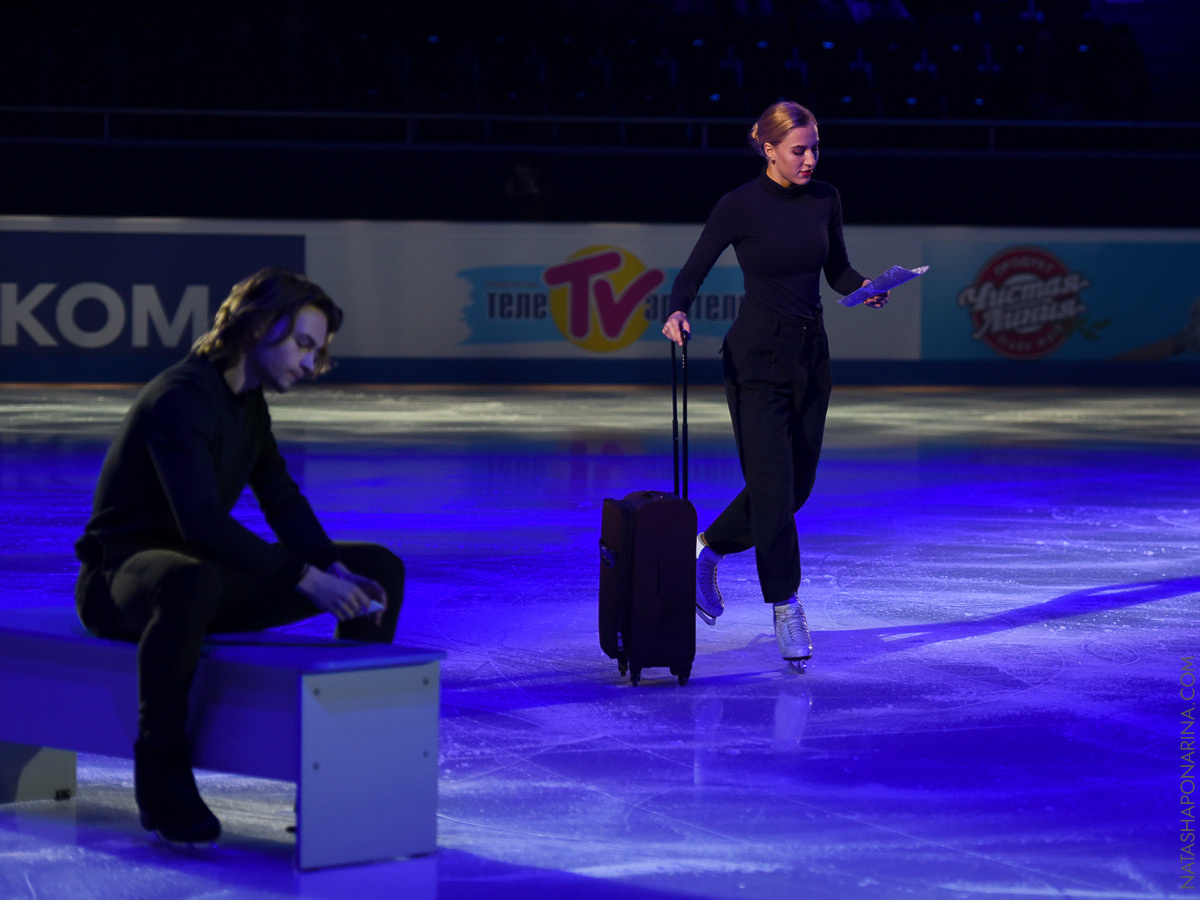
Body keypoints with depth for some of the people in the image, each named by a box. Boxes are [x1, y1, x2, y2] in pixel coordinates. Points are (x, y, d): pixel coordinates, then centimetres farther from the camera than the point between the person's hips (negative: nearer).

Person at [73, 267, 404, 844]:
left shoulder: (249, 404, 10)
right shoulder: (181, 398, -21)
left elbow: (284, 504, 8)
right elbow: (202, 522, -32)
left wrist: (336, 570, -11)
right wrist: (305, 579, -34)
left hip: (203, 564, 9)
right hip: (119, 577, -9)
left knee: (379, 567, 2)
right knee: (192, 580, -47)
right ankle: (161, 781, -34)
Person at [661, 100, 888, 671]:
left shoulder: (825, 199, 2)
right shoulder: (740, 206, -12)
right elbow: (693, 270, -10)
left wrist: (864, 288, -8)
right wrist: (677, 312, -29)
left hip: (810, 354, 6)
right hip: (757, 356, -6)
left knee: (797, 484, 11)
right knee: (773, 485, -8)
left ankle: (707, 549, 32)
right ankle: (786, 609, 4)